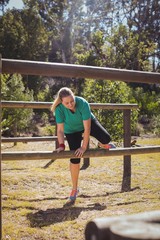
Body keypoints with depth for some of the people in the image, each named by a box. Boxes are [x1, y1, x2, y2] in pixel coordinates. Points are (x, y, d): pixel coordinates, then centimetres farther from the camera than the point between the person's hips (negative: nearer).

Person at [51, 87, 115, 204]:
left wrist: (84, 147, -33)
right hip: (72, 130, 0)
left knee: (106, 138, -22)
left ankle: (103, 145, 21)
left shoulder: (83, 103, -38)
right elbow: (60, 130, -28)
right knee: (75, 159, -6)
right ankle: (75, 189, 9)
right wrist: (61, 145, -42)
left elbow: (87, 128, -35)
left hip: (88, 122, 0)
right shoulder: (59, 109, -33)